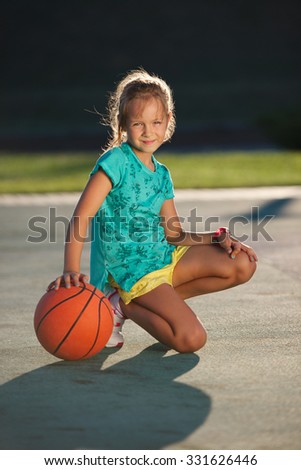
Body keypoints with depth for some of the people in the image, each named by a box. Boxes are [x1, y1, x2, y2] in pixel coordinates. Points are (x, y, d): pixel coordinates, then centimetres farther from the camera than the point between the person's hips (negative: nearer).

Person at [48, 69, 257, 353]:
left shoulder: (162, 174, 12)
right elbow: (80, 218, -19)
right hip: (130, 268, -8)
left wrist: (217, 238, -1)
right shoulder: (116, 161, -11)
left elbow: (174, 236, 15)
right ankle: (122, 305, 1)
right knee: (191, 338, -22)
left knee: (243, 265, -1)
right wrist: (71, 270, -33)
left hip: (165, 256, 8)